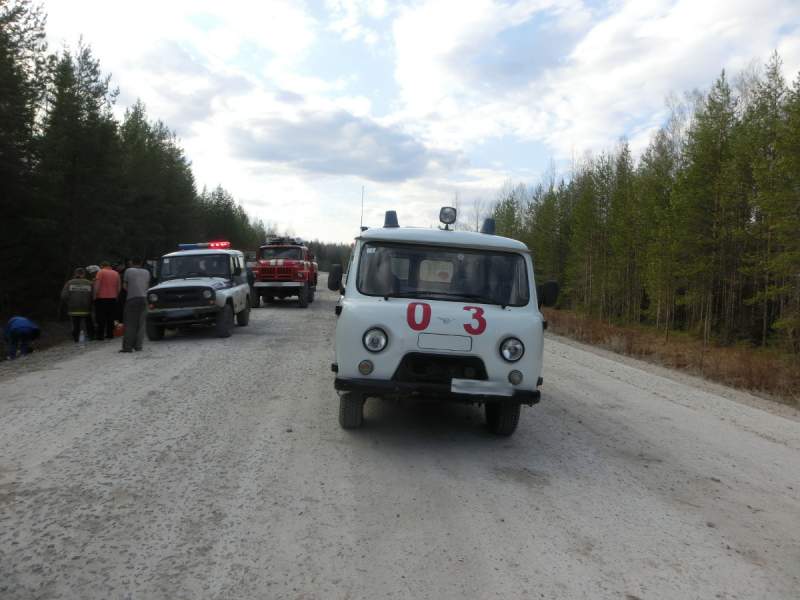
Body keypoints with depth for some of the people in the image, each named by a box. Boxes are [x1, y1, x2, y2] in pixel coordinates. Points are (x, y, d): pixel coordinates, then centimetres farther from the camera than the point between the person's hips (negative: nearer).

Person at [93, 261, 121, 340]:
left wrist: (95, 296, -7)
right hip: (113, 298, 4)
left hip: (101, 298, -4)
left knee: (101, 318, -1)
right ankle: (110, 334, 11)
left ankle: (100, 335, -2)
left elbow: (97, 285, -12)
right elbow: (119, 287, 11)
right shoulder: (116, 273, 10)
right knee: (111, 318, 10)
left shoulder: (100, 272, -4)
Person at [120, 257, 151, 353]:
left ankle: (127, 346, -5)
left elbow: (124, 286, 3)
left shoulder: (128, 271, 0)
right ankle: (138, 345, 6)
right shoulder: (146, 272, 11)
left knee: (130, 324, -2)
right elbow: (147, 286, 12)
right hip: (143, 298, 3)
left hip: (131, 299, -3)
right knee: (141, 324, 7)